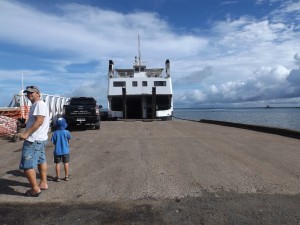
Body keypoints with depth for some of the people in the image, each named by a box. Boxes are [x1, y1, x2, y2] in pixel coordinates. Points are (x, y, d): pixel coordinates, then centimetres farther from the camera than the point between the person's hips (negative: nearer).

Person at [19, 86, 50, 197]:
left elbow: (39, 121, -26)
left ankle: (35, 189, 1)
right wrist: (27, 133, 15)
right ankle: (43, 183, 30)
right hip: (39, 138, 11)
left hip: (33, 140, -11)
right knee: (41, 161, 18)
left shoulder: (39, 104, -16)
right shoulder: (36, 105, 16)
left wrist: (26, 133, -26)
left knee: (27, 165, -6)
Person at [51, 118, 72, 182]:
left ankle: (58, 177, 15)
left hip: (57, 151, 0)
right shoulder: (67, 132, -10)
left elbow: (53, 142, -4)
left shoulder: (55, 133, -9)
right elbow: (68, 140, 0)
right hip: (65, 150, 0)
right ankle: (66, 176, 18)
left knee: (58, 164, 10)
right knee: (66, 163, 10)